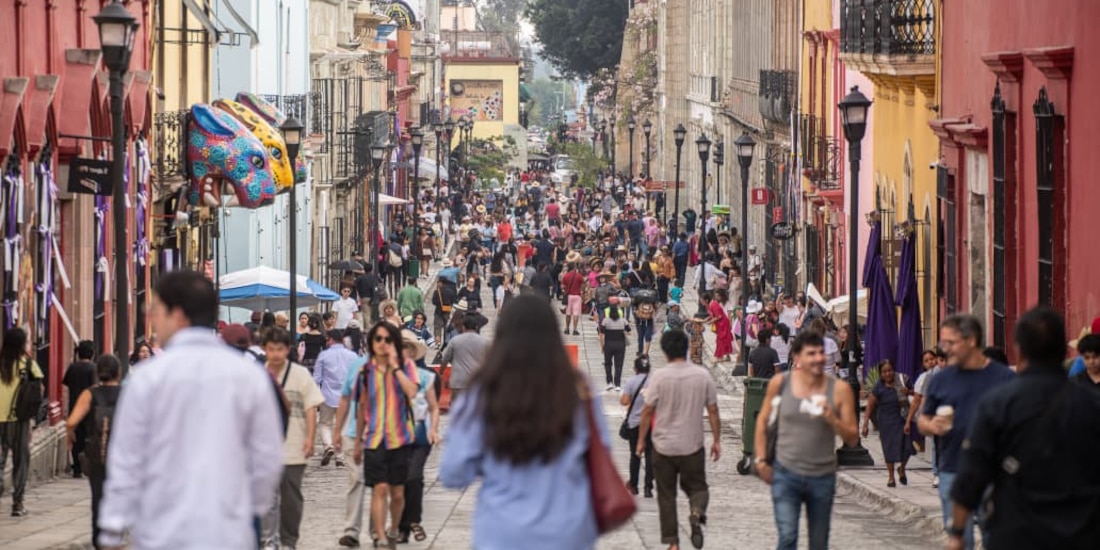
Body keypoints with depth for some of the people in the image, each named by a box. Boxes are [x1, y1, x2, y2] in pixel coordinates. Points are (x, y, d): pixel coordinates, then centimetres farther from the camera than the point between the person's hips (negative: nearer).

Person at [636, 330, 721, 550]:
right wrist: (716, 441, 10)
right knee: (697, 487, 16)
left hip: (664, 447, -1)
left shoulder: (659, 377, -11)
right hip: (693, 446, 1)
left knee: (667, 495, 11)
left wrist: (641, 441, 7)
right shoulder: (703, 375, -6)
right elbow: (713, 411, -1)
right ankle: (697, 512, -17)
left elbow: (647, 412, -6)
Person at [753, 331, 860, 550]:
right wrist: (761, 459, 5)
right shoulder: (780, 383, -4)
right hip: (786, 474, -1)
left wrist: (832, 419, -21)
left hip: (822, 477, 2)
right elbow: (763, 420, 10)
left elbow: (852, 438, -3)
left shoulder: (839, 390, -6)